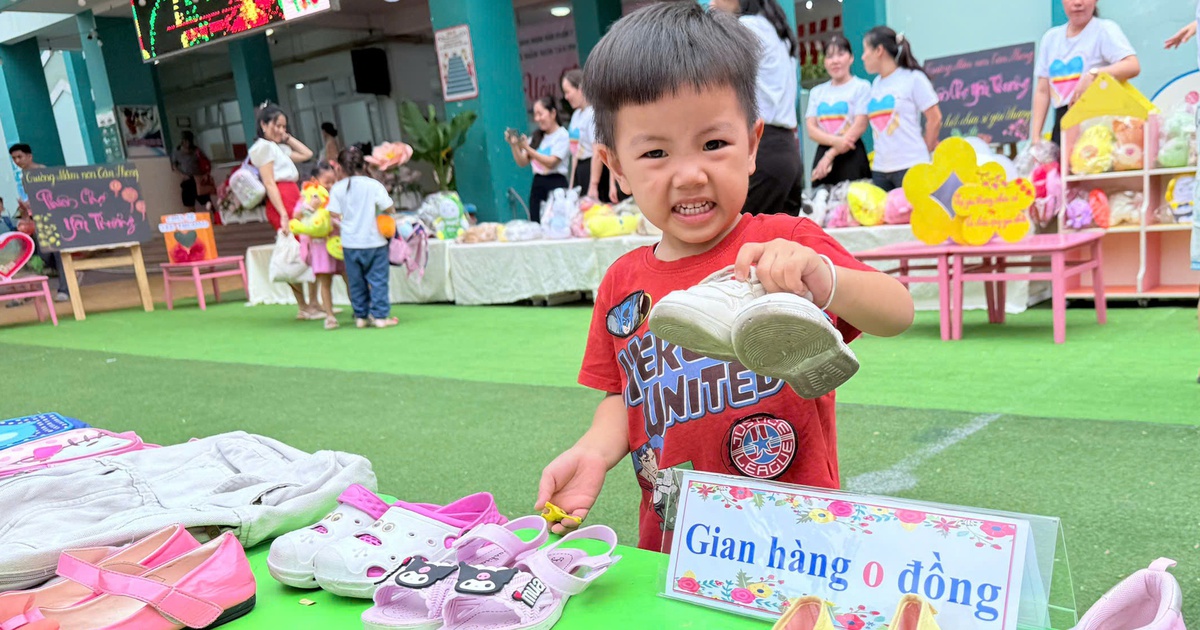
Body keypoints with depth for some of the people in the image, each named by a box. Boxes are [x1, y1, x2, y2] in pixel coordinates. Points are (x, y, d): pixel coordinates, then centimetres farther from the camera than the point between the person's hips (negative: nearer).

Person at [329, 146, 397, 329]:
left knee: (356, 281, 12)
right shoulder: (373, 185, -7)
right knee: (378, 280, 5)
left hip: (350, 243, 2)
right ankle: (380, 315, 5)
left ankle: (361, 316, 18)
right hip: (374, 241, -2)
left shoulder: (337, 188, -2)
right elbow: (390, 208, -8)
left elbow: (334, 215, -5)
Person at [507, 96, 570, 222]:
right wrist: (514, 146, -4)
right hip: (537, 184, 6)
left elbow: (551, 162, -12)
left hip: (555, 184, -6)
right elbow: (522, 163, 13)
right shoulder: (537, 137, 15)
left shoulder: (562, 135, -2)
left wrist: (527, 149, -17)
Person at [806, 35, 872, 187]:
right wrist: (835, 141, -14)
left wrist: (830, 155, -9)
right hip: (821, 155, 4)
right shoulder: (817, 92, 15)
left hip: (851, 157, -4)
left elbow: (860, 126, -6)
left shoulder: (861, 87, 2)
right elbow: (811, 129, 6)